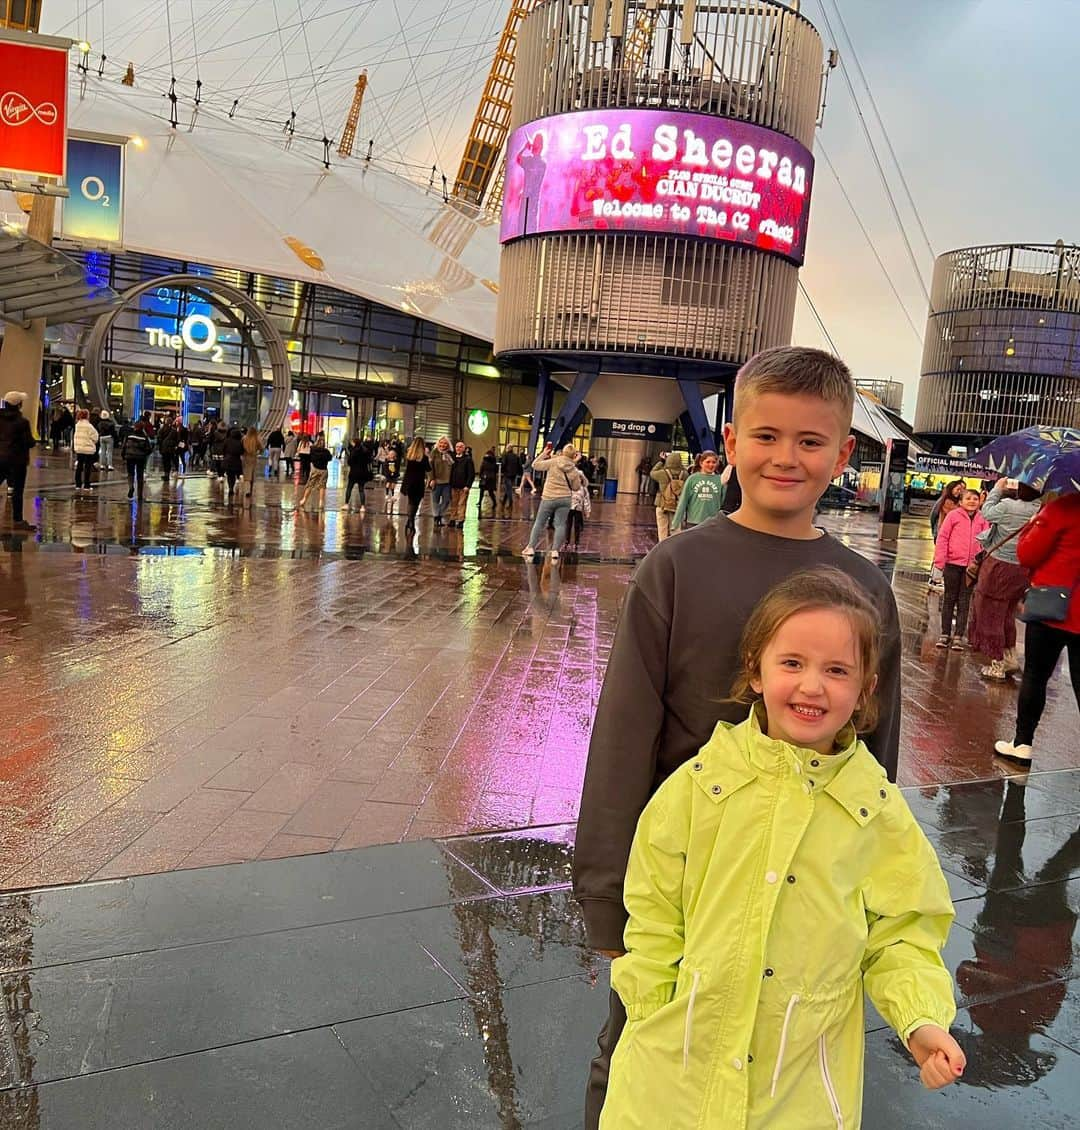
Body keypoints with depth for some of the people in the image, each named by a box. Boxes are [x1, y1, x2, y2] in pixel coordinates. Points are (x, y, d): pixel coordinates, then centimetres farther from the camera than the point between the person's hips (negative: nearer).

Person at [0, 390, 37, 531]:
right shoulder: (22, 422, -15)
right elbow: (29, 442, -15)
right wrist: (35, 443, 5)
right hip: (17, 460, -5)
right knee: (17, 490, 2)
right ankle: (17, 520, 6)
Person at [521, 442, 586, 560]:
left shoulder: (553, 462, -7)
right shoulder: (574, 470, 2)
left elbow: (535, 465, -1)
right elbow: (576, 487, 9)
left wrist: (543, 454, 9)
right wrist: (580, 479, 25)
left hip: (549, 498, -1)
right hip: (565, 499, 2)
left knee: (539, 523, 9)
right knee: (560, 525, 4)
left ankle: (531, 548, 10)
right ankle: (555, 550, -5)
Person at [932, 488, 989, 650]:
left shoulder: (982, 519, 5)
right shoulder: (953, 515, -2)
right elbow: (942, 537, -3)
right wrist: (940, 561, -7)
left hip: (972, 565, 2)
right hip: (953, 563, -2)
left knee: (964, 600, 5)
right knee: (949, 598, 8)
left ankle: (958, 636, 8)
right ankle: (945, 634, 15)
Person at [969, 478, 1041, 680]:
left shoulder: (1008, 506, -19)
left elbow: (987, 512, -3)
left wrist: (997, 490, 8)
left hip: (1000, 566, -6)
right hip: (1025, 569, 6)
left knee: (990, 615, 7)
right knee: (1007, 614, 24)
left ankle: (997, 665, 12)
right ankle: (1010, 657, 30)